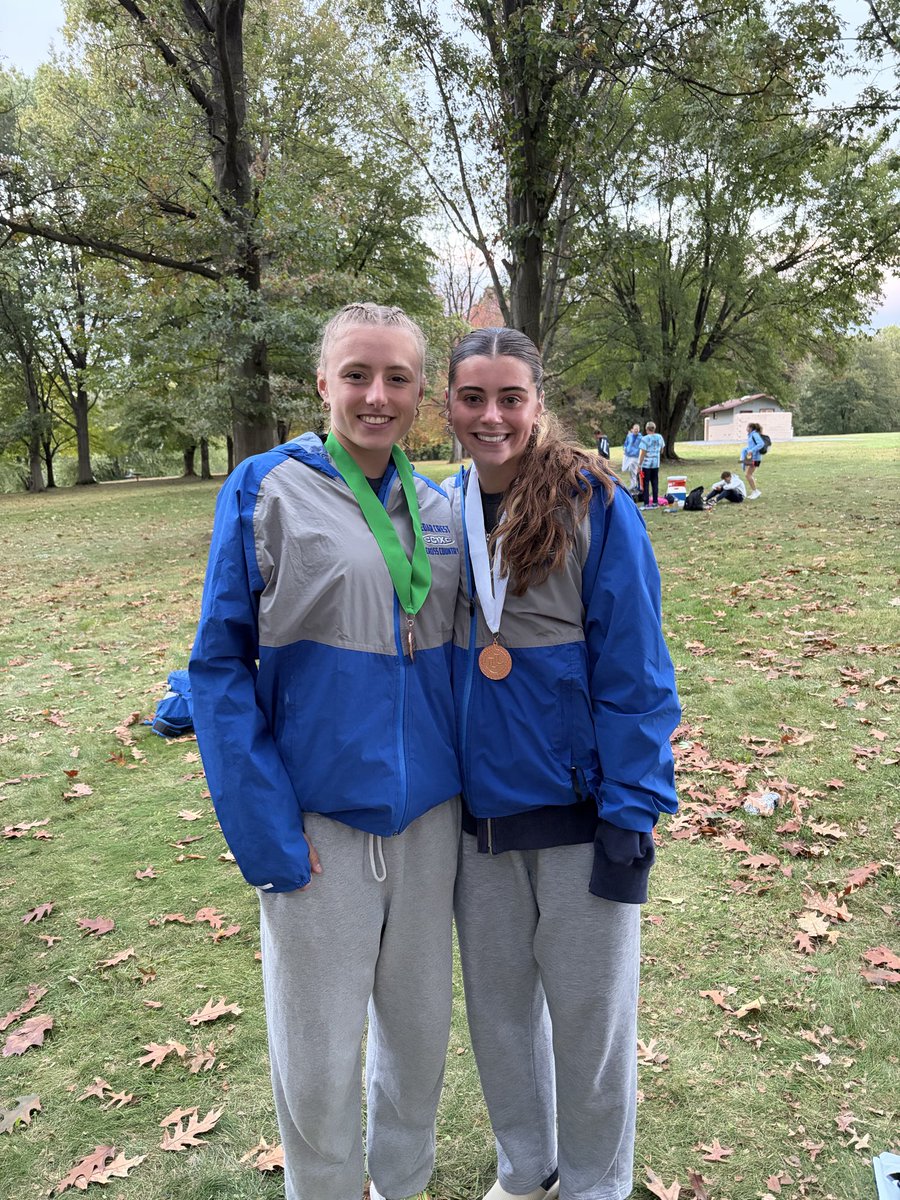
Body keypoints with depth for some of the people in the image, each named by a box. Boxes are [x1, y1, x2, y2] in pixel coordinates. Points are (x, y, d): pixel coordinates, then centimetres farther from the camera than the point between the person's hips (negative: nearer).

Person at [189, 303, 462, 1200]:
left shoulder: (437, 507, 5)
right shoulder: (265, 491, -7)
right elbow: (221, 661, -7)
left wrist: (466, 785, 7)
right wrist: (263, 830, -13)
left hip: (427, 813, 4)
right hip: (320, 819, -4)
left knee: (420, 1028, 19)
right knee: (318, 1066, 8)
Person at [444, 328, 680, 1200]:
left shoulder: (595, 506, -11)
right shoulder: (441, 509, 3)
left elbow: (633, 670, -11)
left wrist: (632, 811, -14)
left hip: (578, 808, -4)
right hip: (476, 804, 5)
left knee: (587, 1011, 11)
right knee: (496, 1004, 18)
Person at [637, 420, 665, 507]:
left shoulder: (645, 439, -14)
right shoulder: (659, 437, 4)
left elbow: (642, 453, -16)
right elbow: (661, 450, 15)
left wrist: (639, 465, -12)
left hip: (646, 464, -5)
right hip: (656, 464, 5)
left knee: (646, 484, 0)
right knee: (655, 483, 12)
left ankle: (646, 503, -3)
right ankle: (655, 501, 16)